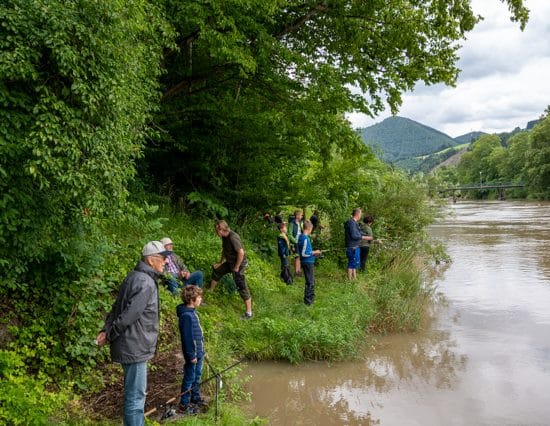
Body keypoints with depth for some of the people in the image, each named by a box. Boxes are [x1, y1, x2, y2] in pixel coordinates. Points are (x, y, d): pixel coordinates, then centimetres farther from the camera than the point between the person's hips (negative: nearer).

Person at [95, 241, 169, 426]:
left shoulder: (135, 277, 11)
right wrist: (110, 335, -11)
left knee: (136, 393, 21)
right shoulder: (145, 283, -21)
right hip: (135, 348, -10)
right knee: (136, 395, -2)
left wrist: (106, 330, 2)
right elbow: (128, 315, -23)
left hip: (133, 346, 10)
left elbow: (117, 308, 12)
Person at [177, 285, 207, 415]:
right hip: (192, 353, -9)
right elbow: (187, 337, -23)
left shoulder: (192, 312, 5)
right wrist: (191, 355, -19)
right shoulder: (186, 316, -25)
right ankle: (184, 404, 15)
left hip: (198, 352, 9)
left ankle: (195, 398, 36)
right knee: (189, 378, 3)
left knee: (197, 376, 21)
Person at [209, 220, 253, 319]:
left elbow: (241, 253, -31)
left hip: (239, 263, -10)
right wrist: (220, 263, 20)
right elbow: (224, 250, 19)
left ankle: (249, 313, -4)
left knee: (241, 287, -9)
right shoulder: (224, 237, 3)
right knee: (216, 270, 23)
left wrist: (236, 267, -21)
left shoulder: (233, 237, -28)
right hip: (230, 262, 10)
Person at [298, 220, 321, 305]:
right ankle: (307, 300, 8)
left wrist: (313, 252, 14)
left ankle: (311, 297, 31)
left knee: (312, 280, 21)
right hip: (308, 262, -10)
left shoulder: (300, 236, 7)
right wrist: (314, 252, -13)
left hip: (305, 262, 10)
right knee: (310, 282, 1)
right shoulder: (305, 238, -21)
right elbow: (304, 253, -24)